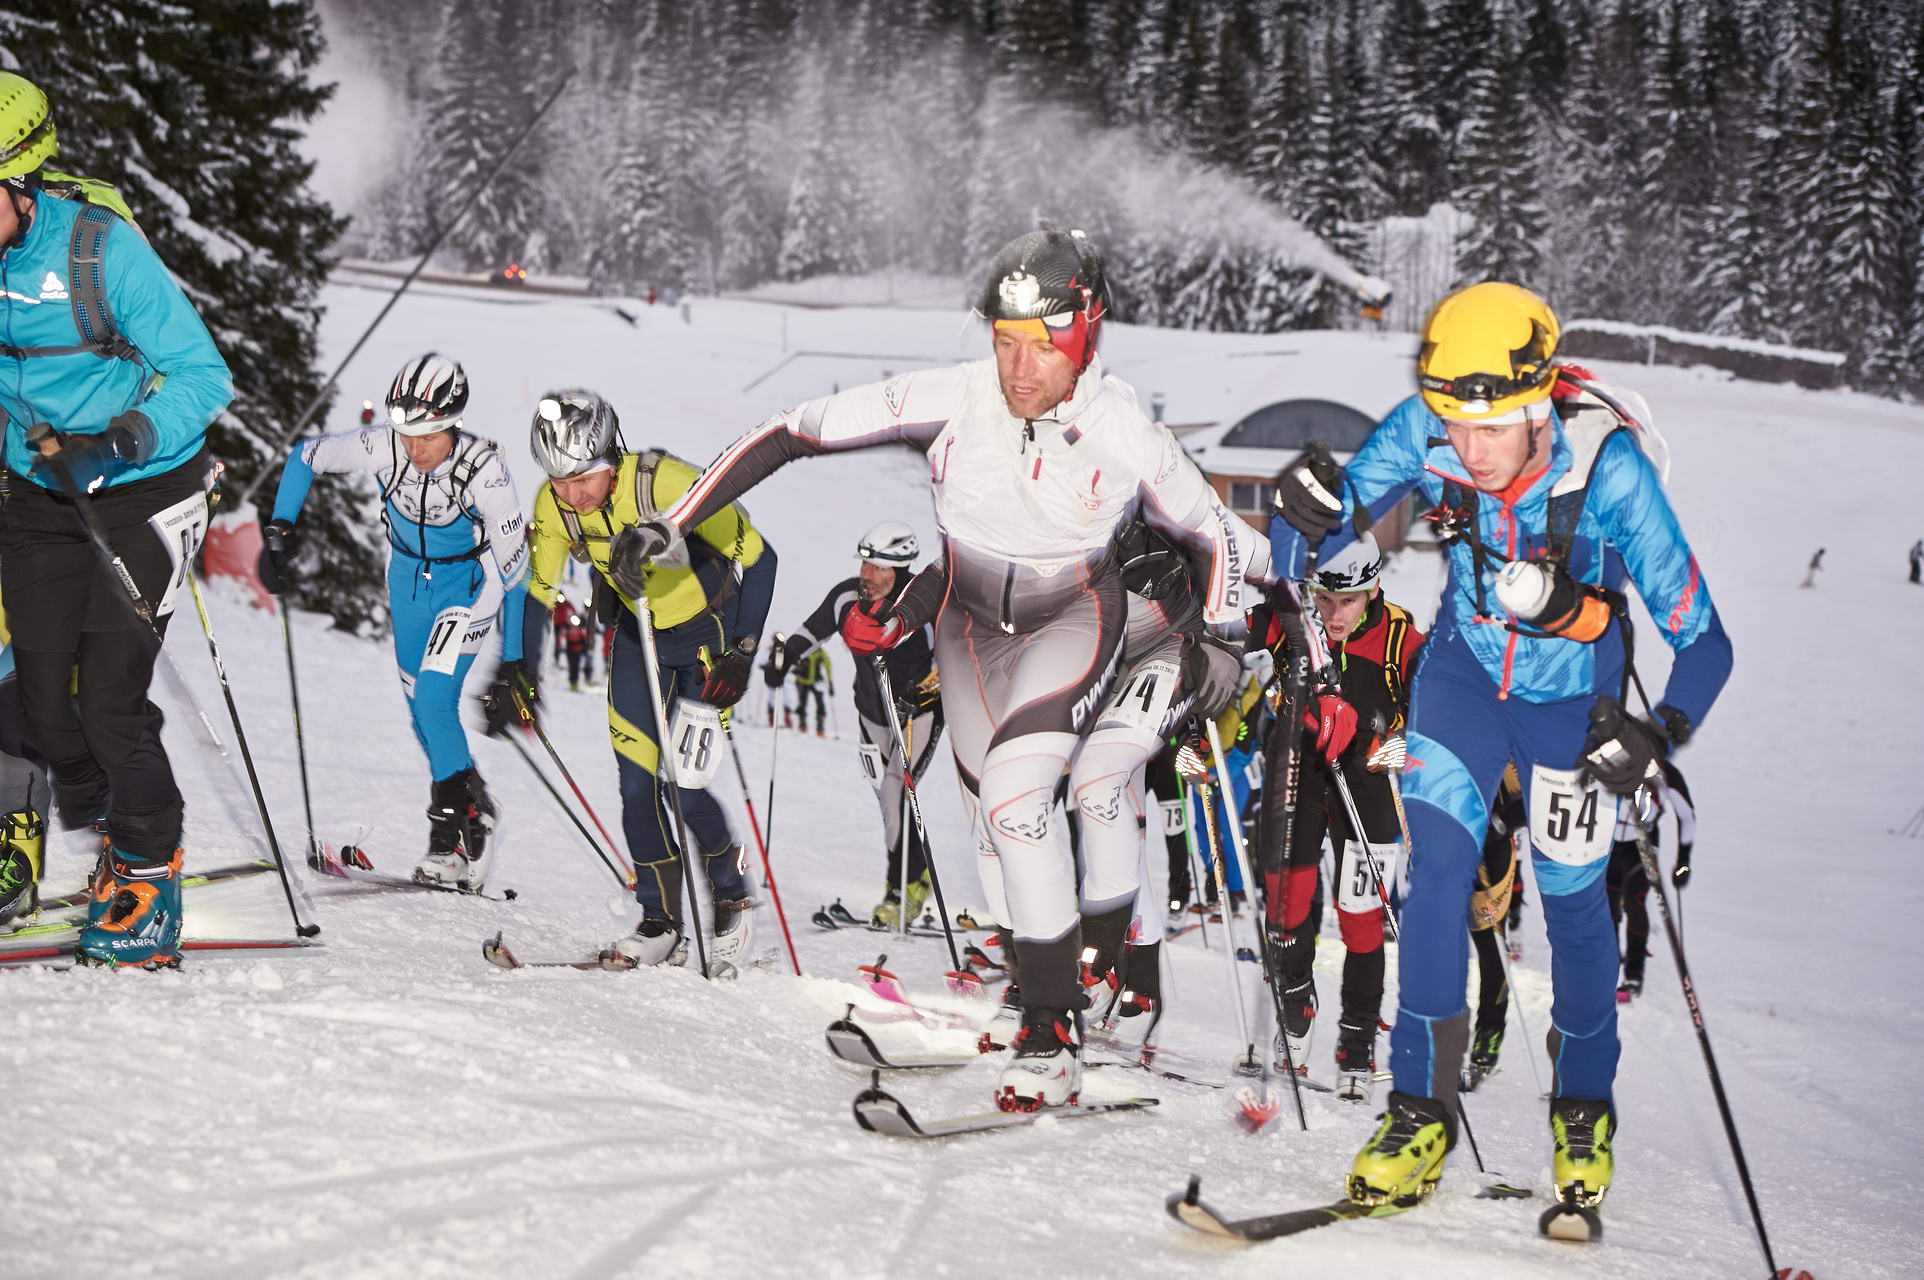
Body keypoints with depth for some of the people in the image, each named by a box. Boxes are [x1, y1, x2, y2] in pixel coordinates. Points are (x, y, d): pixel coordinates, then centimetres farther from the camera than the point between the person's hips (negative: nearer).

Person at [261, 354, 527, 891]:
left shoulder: (484, 470, -31)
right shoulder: (382, 446, -24)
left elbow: (513, 564, -23)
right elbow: (304, 456, -6)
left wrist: (514, 655, -19)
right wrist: (279, 533, -11)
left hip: (470, 584, -5)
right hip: (408, 576, 5)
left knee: (433, 701, -18)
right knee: (421, 710, 10)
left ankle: (455, 833, -5)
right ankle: (470, 802, 29)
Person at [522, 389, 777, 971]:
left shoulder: (664, 481, -32)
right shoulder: (553, 506, -16)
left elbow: (757, 556, -24)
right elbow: (537, 590, 1)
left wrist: (742, 654, -27)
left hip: (711, 634, -5)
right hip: (639, 635, 5)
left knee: (683, 788, -9)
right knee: (637, 786, -5)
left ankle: (731, 897, 18)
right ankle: (661, 925, 10)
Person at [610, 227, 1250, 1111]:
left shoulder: (1124, 434, -24)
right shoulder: (952, 400, -24)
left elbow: (1207, 531, -5)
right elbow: (793, 434, -21)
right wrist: (674, 522, -24)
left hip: (1073, 619, -3)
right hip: (969, 617, 4)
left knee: (1015, 793, -24)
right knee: (994, 817, 11)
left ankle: (1053, 1036, -17)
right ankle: (1046, 996, 32)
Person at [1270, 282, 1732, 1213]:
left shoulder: (1606, 468, -33)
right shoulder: (1424, 433, -26)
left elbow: (1701, 641, -31)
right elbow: (1300, 562, -18)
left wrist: (1661, 736, -48)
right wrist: (1306, 518, -41)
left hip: (1573, 692, -2)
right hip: (1465, 666, 2)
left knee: (1572, 901, 5)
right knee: (1437, 870, -12)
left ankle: (1583, 1110, 28)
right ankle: (1422, 1110, -1)